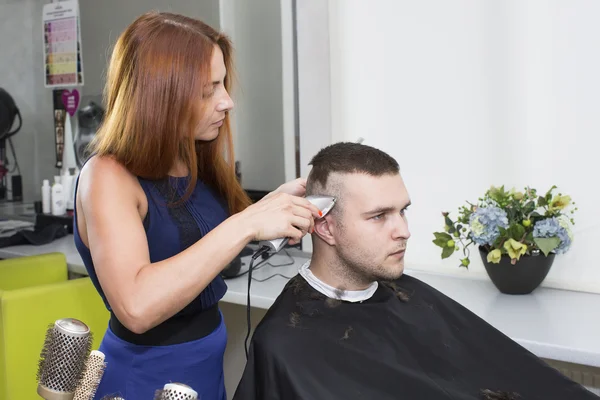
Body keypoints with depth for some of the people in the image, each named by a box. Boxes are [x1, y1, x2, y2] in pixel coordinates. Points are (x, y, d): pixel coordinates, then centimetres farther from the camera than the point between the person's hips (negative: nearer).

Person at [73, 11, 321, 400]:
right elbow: (136, 306, -34)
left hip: (207, 362, 8)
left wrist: (274, 202, -4)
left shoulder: (195, 166, 2)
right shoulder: (108, 176, -21)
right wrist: (246, 225, -34)